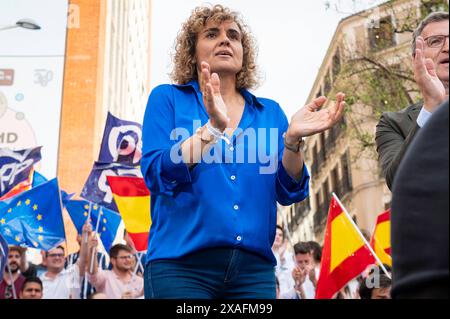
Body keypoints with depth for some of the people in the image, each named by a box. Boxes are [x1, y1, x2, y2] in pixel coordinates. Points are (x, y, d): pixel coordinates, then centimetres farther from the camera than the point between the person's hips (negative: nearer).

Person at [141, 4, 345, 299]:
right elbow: (157, 175, -8)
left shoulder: (270, 112, 11)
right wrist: (213, 128, -18)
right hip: (182, 263, -2)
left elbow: (290, 192, 3)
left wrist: (293, 139, -14)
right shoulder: (167, 98, 5)